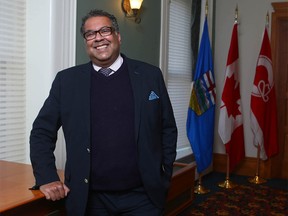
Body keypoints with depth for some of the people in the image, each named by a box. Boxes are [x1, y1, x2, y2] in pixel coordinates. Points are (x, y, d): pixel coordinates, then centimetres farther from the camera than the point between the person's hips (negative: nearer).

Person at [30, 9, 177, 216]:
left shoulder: (150, 75, 1)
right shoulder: (67, 80, 1)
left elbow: (168, 129, 7)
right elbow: (42, 131, 5)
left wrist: (165, 177, 3)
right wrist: (46, 177, -4)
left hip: (142, 196, 0)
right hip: (90, 199, 1)